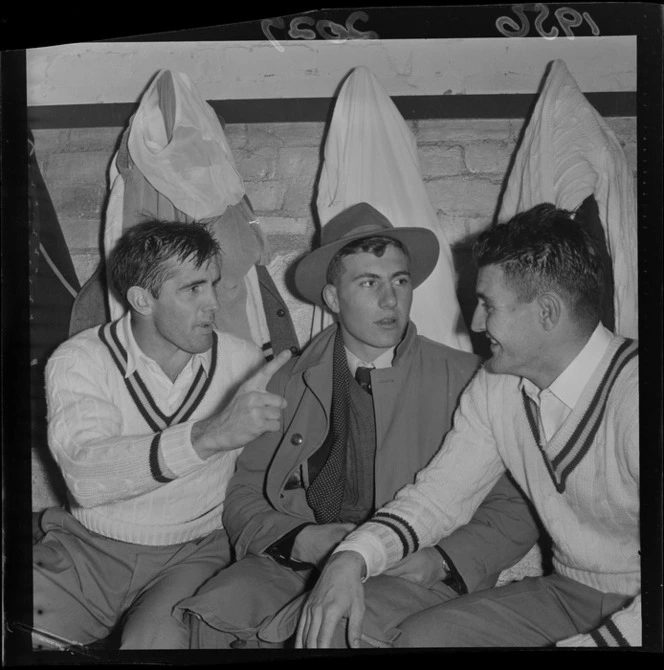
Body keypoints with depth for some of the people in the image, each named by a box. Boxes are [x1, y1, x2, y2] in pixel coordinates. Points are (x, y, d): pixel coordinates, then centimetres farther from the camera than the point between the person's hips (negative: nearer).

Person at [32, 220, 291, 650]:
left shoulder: (242, 362, -2)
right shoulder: (79, 360, -8)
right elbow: (84, 475, -26)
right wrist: (208, 436, -38)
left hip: (194, 553, 0)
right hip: (88, 547, 0)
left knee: (156, 639, -28)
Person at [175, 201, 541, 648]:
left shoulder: (465, 379, 3)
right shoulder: (290, 385, 10)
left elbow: (518, 509, 3)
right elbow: (243, 498, 9)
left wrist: (440, 561, -13)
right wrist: (300, 540, -10)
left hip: (411, 576, -2)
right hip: (300, 566, 2)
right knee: (214, 613, -25)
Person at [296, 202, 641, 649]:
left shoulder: (629, 396, -25)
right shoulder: (495, 389, -2)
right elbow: (440, 493, 0)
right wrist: (352, 559, -16)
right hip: (568, 591, 5)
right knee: (418, 636, -14)